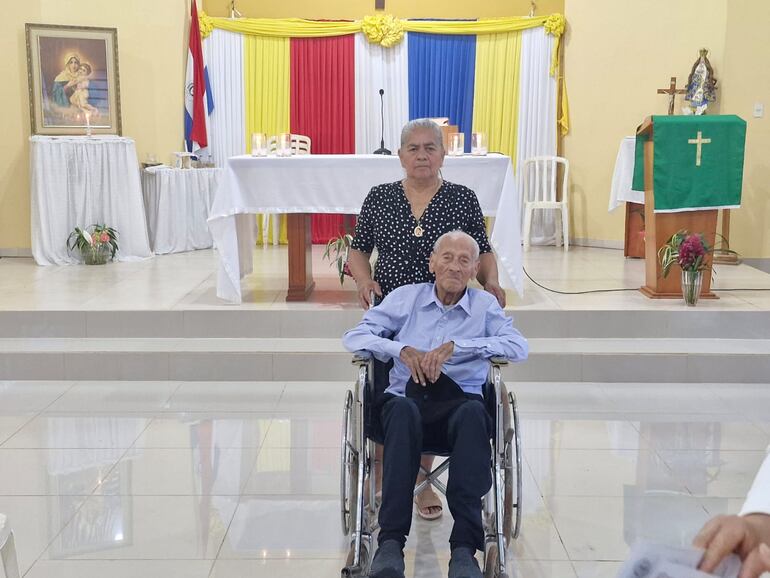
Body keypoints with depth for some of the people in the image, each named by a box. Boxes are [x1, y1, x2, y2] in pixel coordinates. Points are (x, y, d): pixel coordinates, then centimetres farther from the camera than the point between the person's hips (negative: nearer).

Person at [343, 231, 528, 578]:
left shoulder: (485, 305, 15)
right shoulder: (405, 297, 17)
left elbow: (519, 347, -2)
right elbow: (354, 337, 10)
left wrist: (455, 346, -13)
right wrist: (403, 350, -8)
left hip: (460, 402, 0)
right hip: (407, 398, 0)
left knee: (472, 413, -37)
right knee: (403, 409, -38)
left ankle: (464, 546, -40)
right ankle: (391, 542, -39)